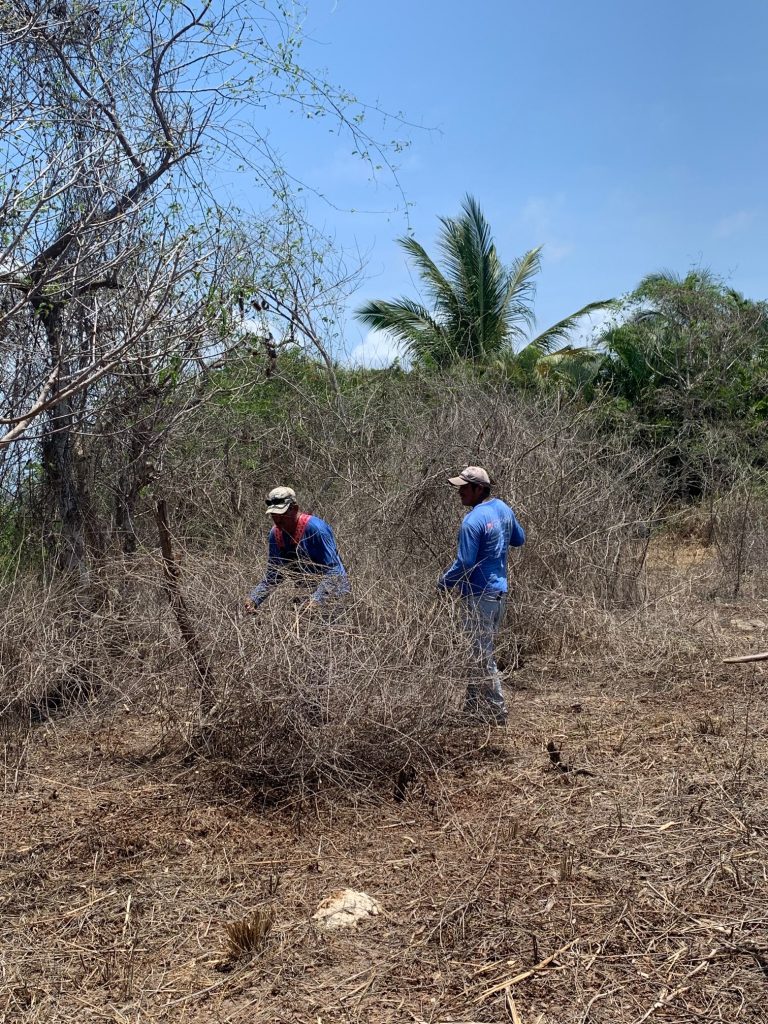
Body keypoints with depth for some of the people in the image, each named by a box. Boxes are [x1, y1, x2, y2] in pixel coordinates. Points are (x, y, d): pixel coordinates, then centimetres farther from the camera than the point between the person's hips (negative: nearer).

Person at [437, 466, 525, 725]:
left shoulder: (473, 521, -20)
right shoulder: (503, 509, 5)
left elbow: (464, 565, -20)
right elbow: (519, 539, 20)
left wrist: (443, 583, -5)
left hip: (479, 596, -9)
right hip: (500, 593, 9)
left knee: (483, 657, 0)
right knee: (483, 651, 18)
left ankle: (497, 712, 5)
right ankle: (473, 706, 27)